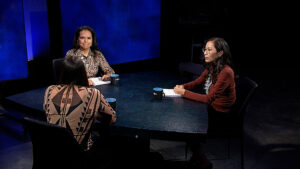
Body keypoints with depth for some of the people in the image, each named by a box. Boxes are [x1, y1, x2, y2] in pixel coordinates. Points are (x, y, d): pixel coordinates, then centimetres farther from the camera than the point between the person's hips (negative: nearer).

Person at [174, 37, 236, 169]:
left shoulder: (226, 72, -27)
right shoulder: (212, 67, 1)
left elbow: (209, 98, -28)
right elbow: (197, 82, 11)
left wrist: (184, 92, -24)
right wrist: (182, 86, -9)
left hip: (220, 115, -8)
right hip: (211, 108, 8)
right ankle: (196, 155, 21)